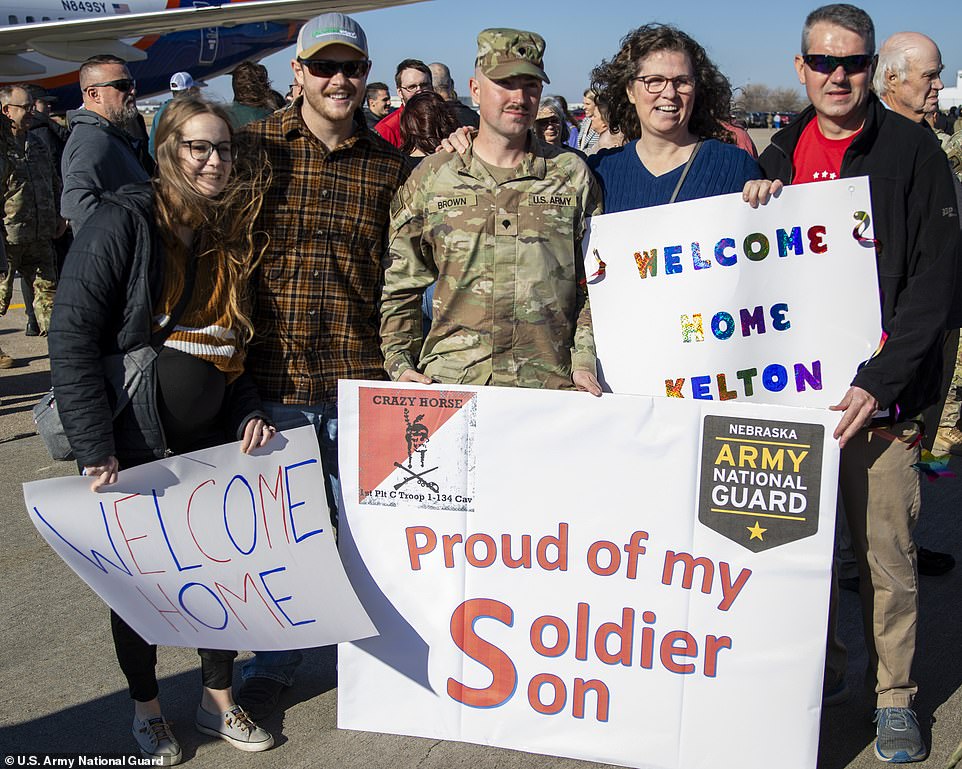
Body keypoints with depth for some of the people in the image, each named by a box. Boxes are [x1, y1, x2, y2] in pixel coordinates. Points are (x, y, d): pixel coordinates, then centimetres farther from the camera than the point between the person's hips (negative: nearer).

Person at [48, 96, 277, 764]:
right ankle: (146, 706, 31)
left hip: (214, 435, 5)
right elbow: (72, 338, -17)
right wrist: (96, 450, -22)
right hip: (136, 440, -5)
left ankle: (218, 700, 31)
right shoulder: (123, 222, -13)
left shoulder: (233, 236, 6)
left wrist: (252, 411, -2)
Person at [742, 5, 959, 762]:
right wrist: (752, 208, -3)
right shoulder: (782, 153, 10)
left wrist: (880, 382, -18)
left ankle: (895, 694, 21)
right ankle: (817, 667, 32)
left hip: (877, 391, -4)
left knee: (886, 548, 3)